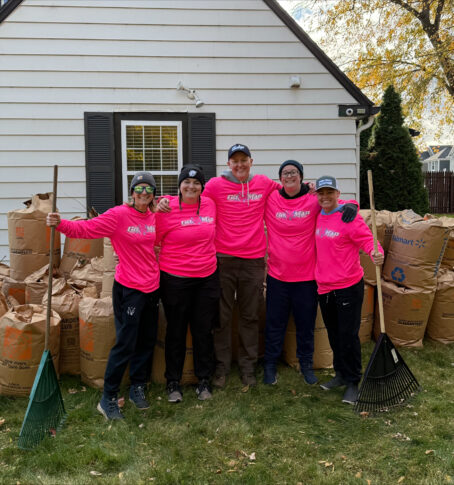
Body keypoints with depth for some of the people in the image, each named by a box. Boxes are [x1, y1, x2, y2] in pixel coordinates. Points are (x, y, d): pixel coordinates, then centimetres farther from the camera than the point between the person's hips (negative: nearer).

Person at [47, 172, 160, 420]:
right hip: (128, 288, -6)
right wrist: (60, 224, -33)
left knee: (147, 341, 14)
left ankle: (137, 388, 32)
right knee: (126, 344, -3)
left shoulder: (155, 216, 6)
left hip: (152, 287, 6)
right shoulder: (119, 215, -11)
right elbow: (87, 228, -19)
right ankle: (108, 399, 12)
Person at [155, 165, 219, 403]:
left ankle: (204, 380, 26)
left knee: (204, 330, 11)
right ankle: (173, 382, 25)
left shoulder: (209, 205, 3)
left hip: (207, 278, 3)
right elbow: (153, 240, -4)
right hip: (175, 279, -3)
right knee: (176, 331, 9)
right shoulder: (166, 208, -10)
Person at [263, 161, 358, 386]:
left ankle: (306, 363, 32)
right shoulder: (270, 200, -2)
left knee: (306, 324, 13)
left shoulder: (314, 201, -3)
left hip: (307, 275, 0)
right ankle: (270, 365, 27)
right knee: (275, 323, 10)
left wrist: (351, 205, -12)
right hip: (277, 274, 0)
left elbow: (337, 204, 8)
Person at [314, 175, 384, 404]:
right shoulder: (319, 217, 8)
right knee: (334, 334, 17)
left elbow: (367, 240, -17)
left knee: (348, 335, -1)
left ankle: (352, 383, 15)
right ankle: (341, 374, 34)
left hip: (348, 287, -7)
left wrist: (377, 254, -36)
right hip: (324, 288, 7)